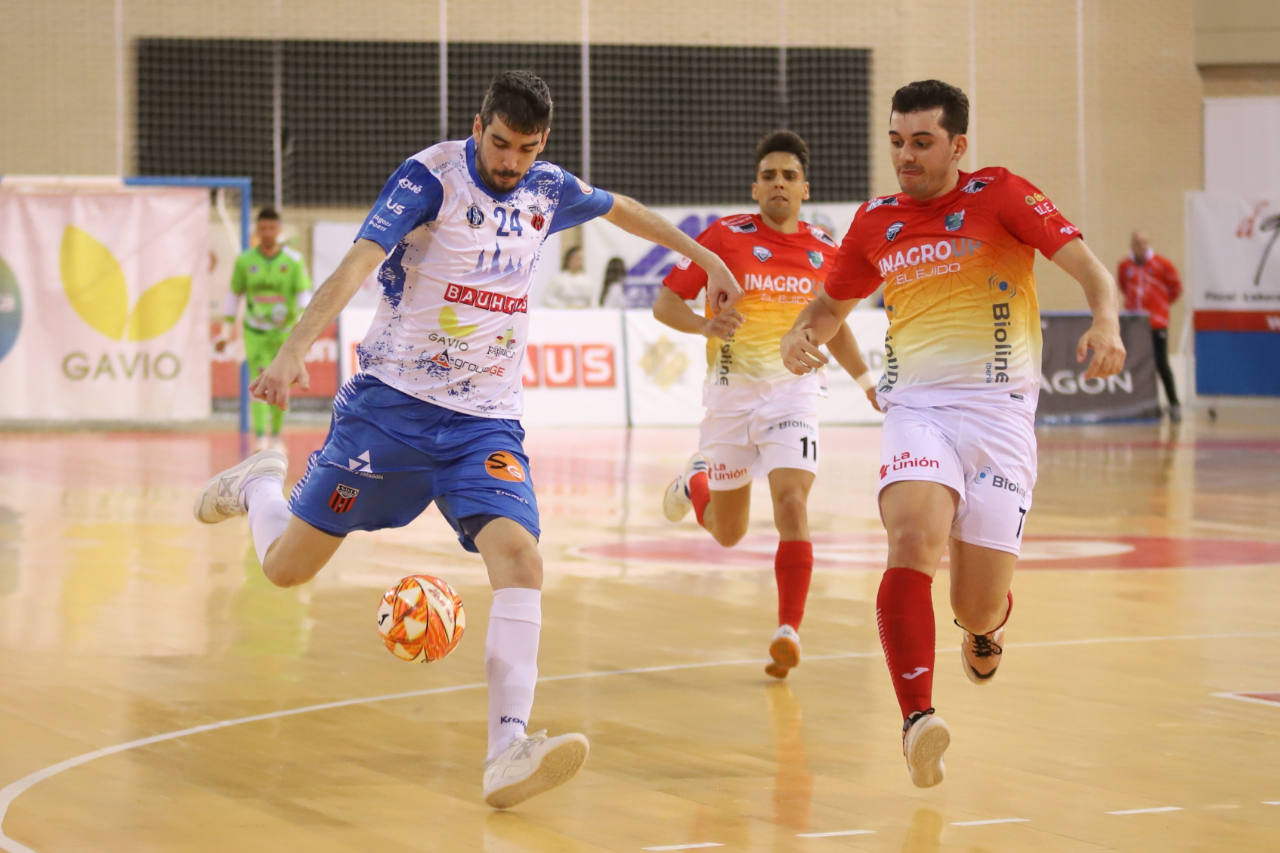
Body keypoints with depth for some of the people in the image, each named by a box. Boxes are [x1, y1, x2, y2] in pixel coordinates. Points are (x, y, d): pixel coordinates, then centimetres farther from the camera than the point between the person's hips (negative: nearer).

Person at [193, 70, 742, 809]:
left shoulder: (548, 191, 4)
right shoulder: (431, 176, -12)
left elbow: (623, 209, 27)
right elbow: (359, 262, -24)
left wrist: (706, 258, 34)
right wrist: (295, 351, -38)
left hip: (486, 421, 3)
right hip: (392, 405, -3)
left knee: (519, 556, -22)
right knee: (286, 566, 5)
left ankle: (508, 752, -28)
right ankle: (260, 483, 40)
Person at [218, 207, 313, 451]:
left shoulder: (294, 260, -7)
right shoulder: (245, 260, -3)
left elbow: (304, 293, -11)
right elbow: (234, 293, 7)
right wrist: (228, 328, 8)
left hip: (284, 331, 1)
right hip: (255, 332, -1)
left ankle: (275, 436, 28)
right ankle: (260, 440, -21)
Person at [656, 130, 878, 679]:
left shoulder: (825, 252, 3)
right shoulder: (725, 237, -8)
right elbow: (665, 303, -6)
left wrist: (866, 380, 14)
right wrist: (706, 325, -26)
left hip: (793, 392, 1)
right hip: (731, 392, -1)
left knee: (792, 508, -21)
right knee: (729, 533, 11)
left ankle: (787, 633, -20)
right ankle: (695, 484, 47)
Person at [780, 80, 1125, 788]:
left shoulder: (1000, 196, -1)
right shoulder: (875, 223, 11)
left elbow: (1085, 264, -11)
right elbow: (832, 302, 27)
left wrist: (1105, 320, -32)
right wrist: (802, 334, 4)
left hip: (998, 410, -2)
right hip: (916, 407, 2)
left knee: (980, 608, -1)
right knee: (913, 541, -28)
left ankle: (985, 627, 39)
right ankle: (918, 721, -32)